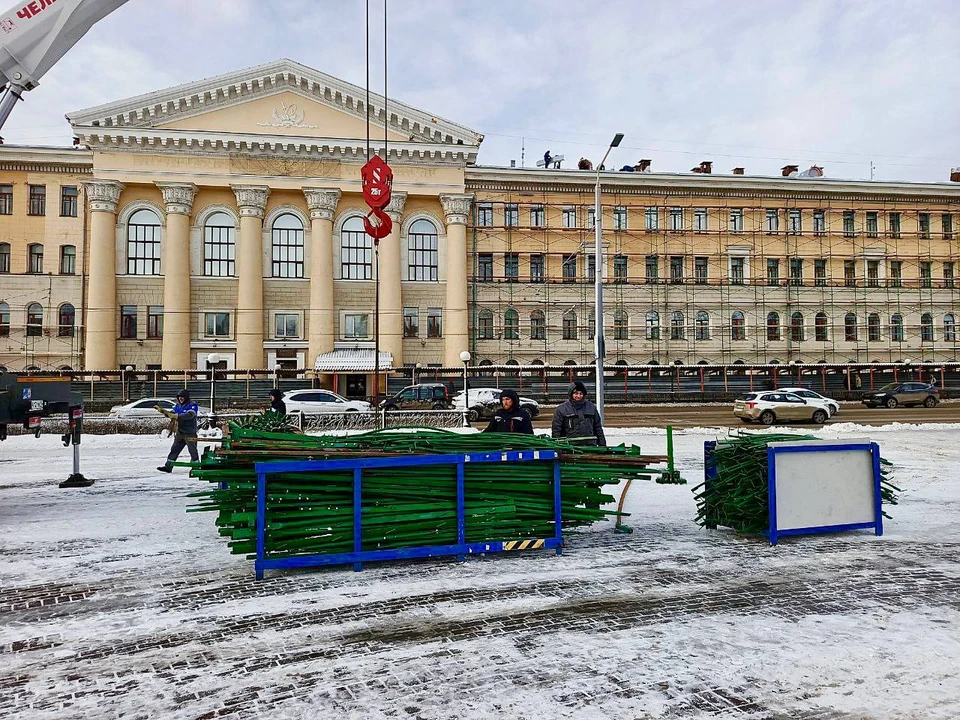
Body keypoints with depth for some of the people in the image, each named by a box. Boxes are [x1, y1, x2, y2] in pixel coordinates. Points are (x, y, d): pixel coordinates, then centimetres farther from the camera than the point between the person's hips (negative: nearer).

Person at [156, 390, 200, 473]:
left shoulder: (192, 405, -10)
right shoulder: (178, 406, 14)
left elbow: (189, 415, -26)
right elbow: (171, 414, 12)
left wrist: (177, 416, -34)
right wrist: (162, 410, -5)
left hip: (190, 433, -7)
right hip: (179, 433, 7)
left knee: (193, 450, 0)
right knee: (174, 449, 7)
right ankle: (168, 466, 12)